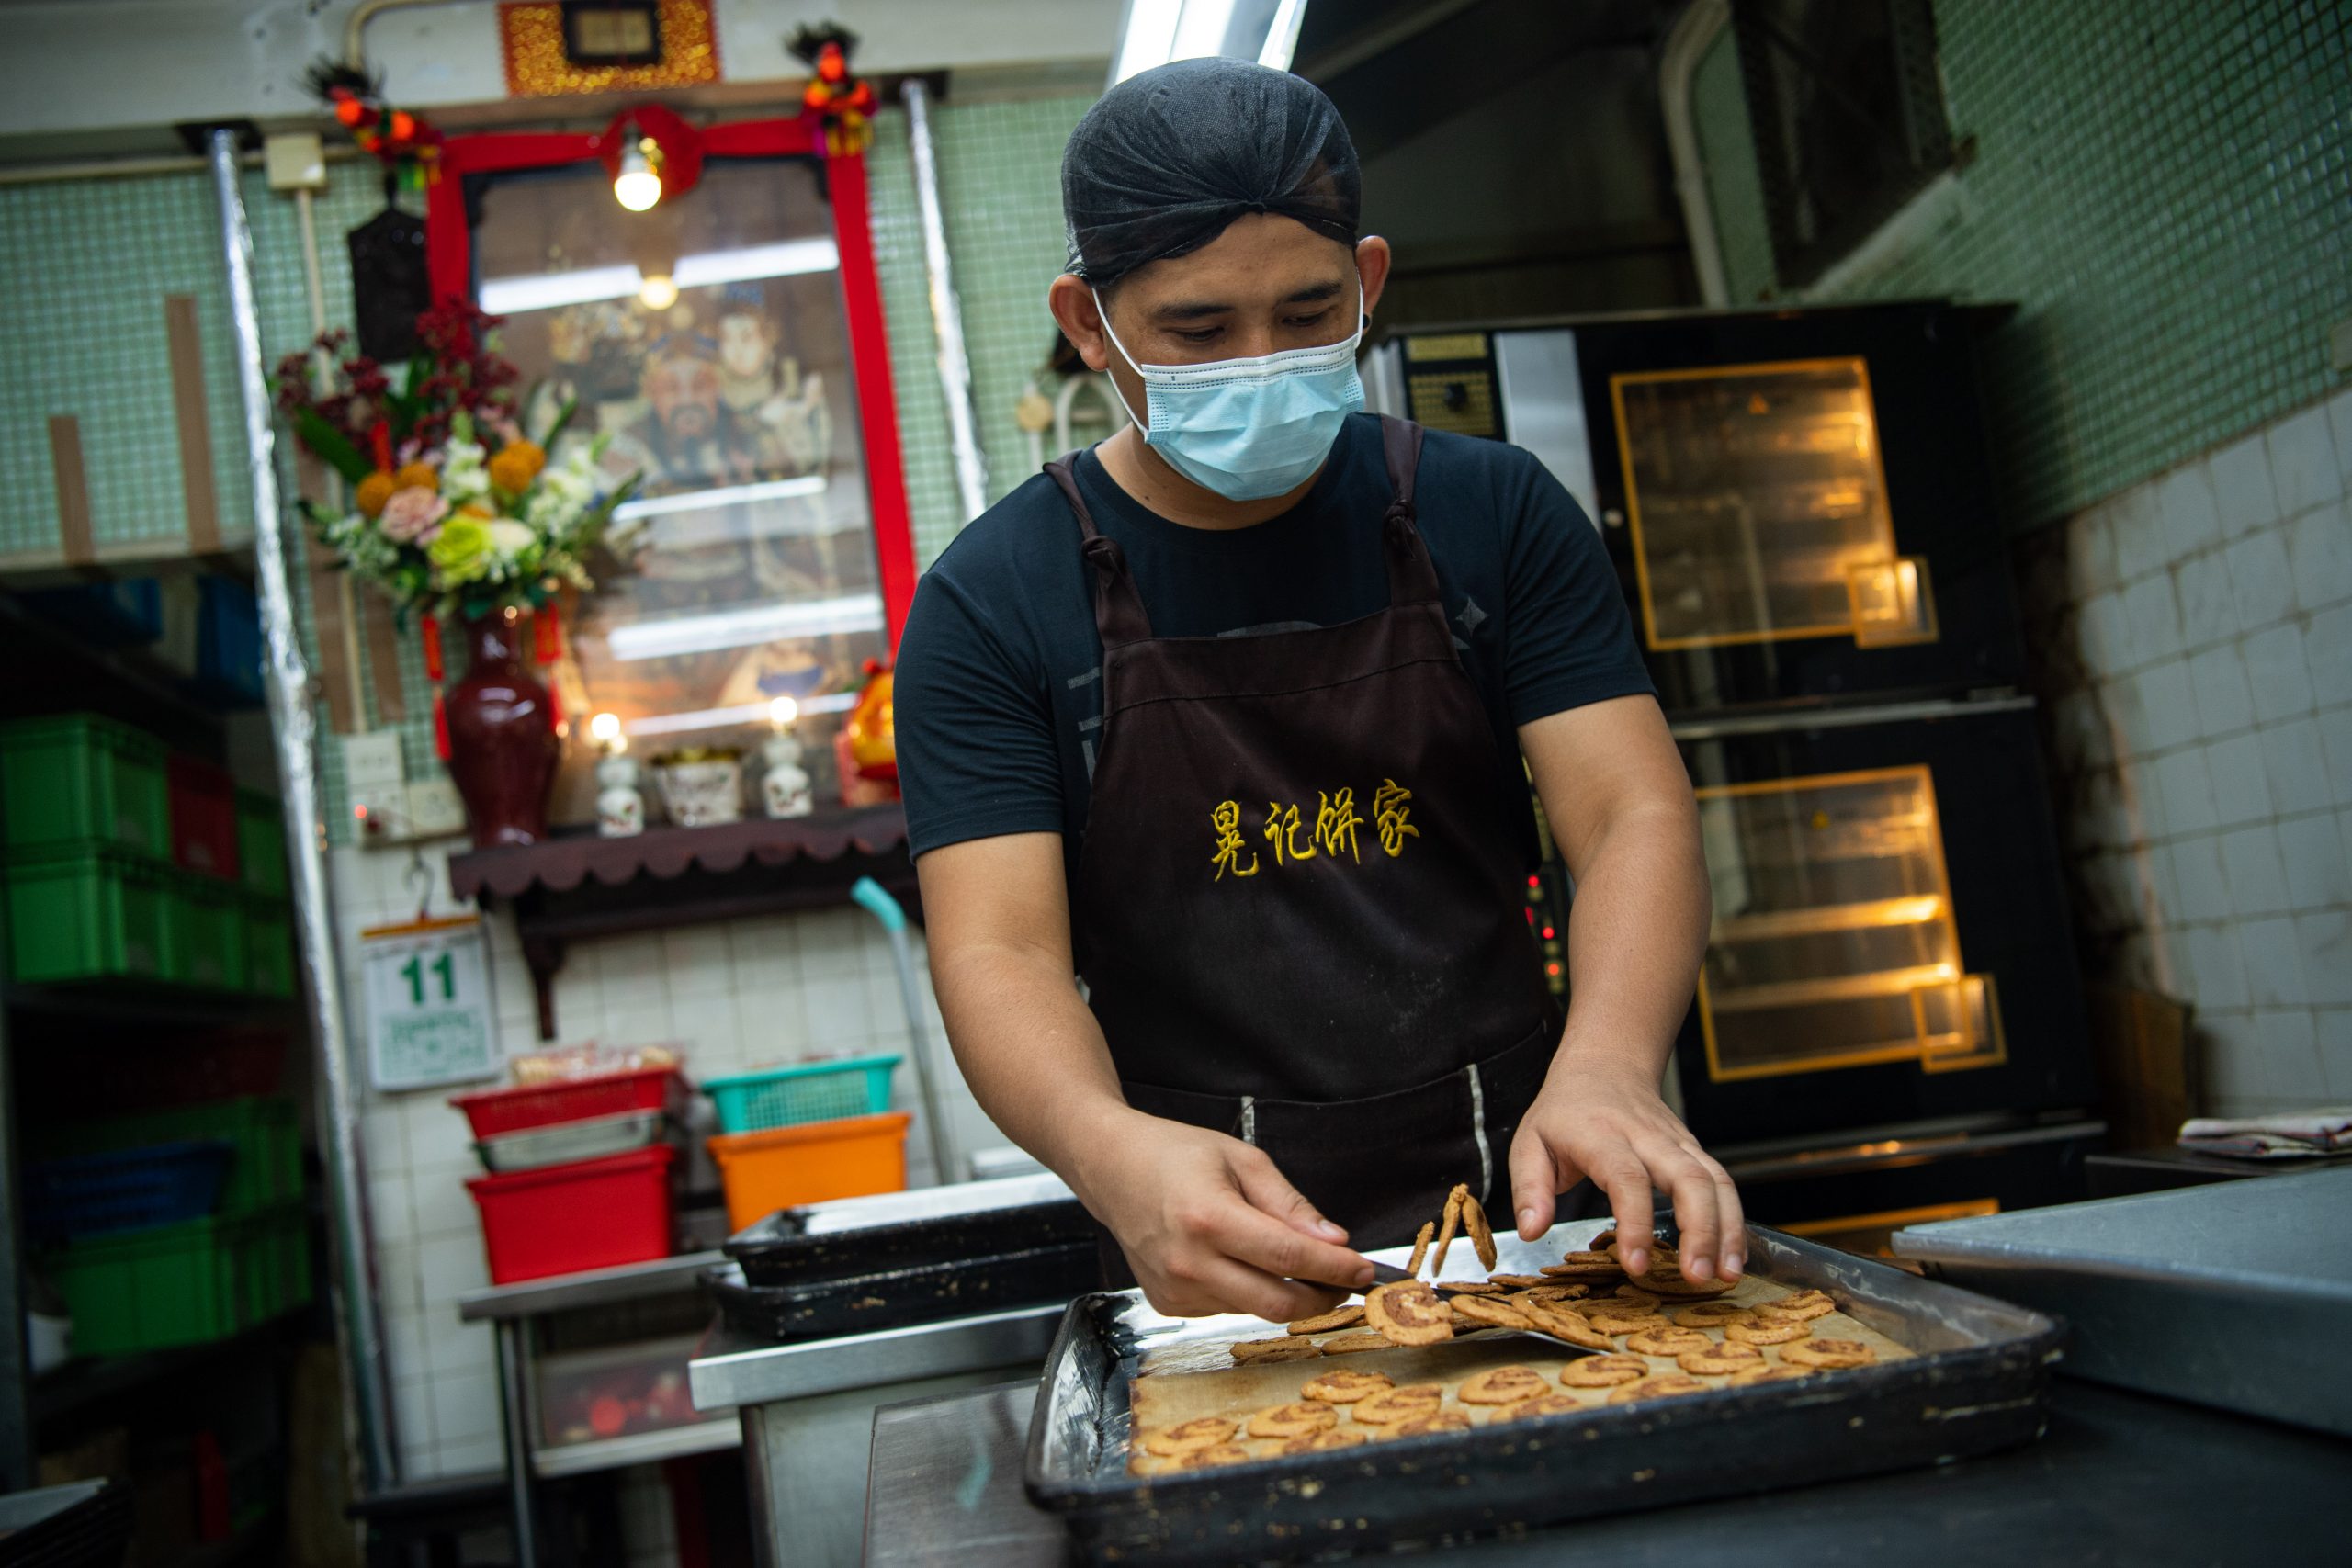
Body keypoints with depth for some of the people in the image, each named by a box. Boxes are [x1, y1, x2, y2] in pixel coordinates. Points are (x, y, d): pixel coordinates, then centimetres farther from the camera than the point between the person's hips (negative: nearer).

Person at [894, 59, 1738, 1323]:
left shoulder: (1492, 513, 8)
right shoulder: (992, 605, 2)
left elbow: (1635, 816, 1)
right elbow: (998, 955, -6)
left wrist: (1606, 1069, -20)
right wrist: (1118, 1153, -28)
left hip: (1523, 1209, 2)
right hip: (1217, 1258, -1)